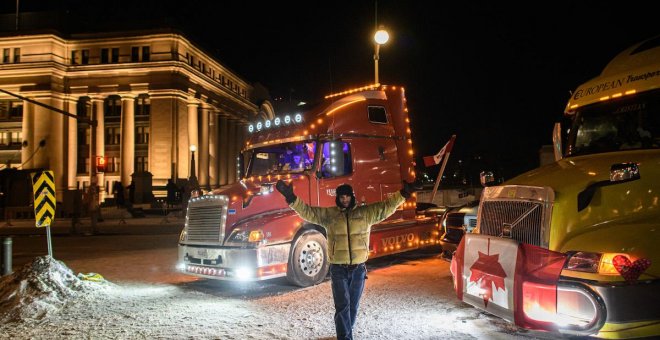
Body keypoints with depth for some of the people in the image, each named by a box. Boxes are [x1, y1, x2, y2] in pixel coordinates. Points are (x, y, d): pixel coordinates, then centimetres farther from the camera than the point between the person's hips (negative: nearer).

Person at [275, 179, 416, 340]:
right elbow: (307, 212, -3)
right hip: (338, 269, -2)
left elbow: (386, 207, 1)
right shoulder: (328, 214, 1)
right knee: (342, 306, -4)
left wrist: (402, 194, -10)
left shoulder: (366, 213, 4)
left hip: (358, 269, 2)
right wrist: (291, 198, -15)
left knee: (353, 306, 14)